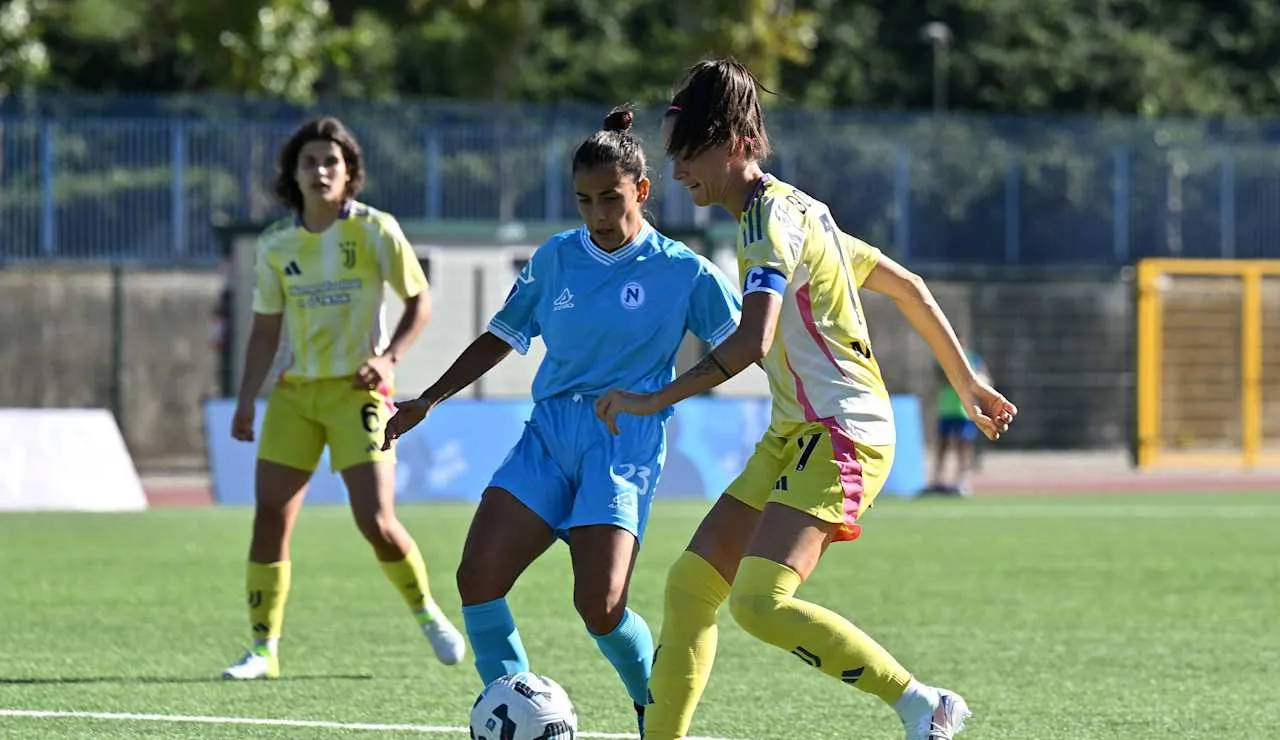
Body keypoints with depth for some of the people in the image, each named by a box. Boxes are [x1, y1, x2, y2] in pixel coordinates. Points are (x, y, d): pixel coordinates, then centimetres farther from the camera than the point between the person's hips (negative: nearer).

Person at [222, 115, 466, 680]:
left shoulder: (374, 231, -5)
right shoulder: (276, 245, 5)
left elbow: (419, 300, 1)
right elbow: (266, 330, 11)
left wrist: (389, 357, -13)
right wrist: (246, 401, 3)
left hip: (356, 389, -4)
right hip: (295, 392, 4)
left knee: (376, 522, -11)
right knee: (270, 517, -5)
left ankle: (427, 613, 16)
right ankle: (264, 650, 2)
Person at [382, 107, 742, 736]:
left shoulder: (681, 271, -2)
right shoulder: (557, 258, 10)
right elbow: (502, 337, 21)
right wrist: (428, 401, 18)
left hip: (625, 441, -4)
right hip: (548, 434, 5)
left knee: (600, 606, -19)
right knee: (477, 577, -14)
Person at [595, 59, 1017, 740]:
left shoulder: (770, 220, -13)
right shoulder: (795, 211, 18)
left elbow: (752, 341, -28)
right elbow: (907, 286, 24)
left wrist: (657, 399, -27)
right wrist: (967, 383, 29)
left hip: (841, 435, -10)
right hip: (794, 436, 10)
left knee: (759, 602, -23)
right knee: (691, 583, 4)